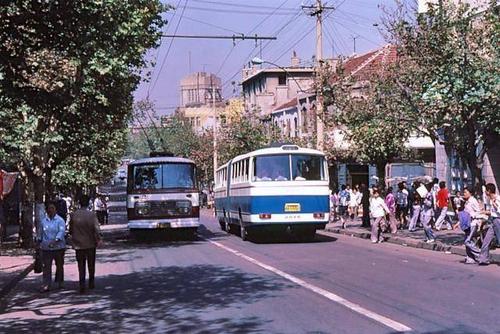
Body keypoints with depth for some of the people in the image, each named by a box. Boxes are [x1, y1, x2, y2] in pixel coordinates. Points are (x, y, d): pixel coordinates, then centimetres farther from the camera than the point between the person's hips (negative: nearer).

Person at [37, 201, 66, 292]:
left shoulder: (60, 220, -4)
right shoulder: (43, 221, 6)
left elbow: (61, 231, -17)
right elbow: (39, 233, 17)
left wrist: (55, 240, -30)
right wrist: (39, 241, 13)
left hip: (58, 246, -1)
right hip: (46, 247, 2)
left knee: (59, 265, 12)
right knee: (46, 266, -5)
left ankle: (59, 282, 29)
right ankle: (46, 285, -5)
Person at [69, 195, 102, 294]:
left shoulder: (74, 215, -5)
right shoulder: (91, 214, -12)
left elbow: (70, 230, 4)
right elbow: (96, 229, -16)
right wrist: (98, 239, -6)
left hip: (78, 244, 1)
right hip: (90, 244, -1)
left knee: (81, 265, 5)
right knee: (91, 265, 15)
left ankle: (82, 285, -5)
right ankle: (91, 283, 23)